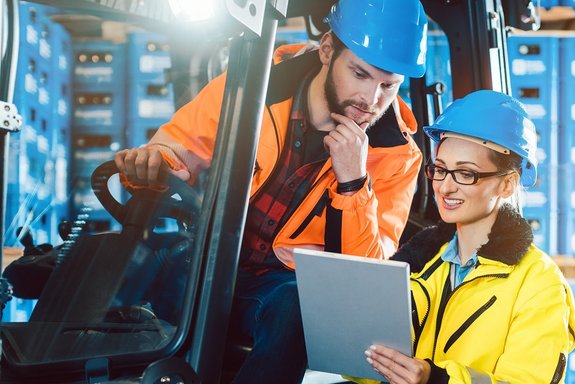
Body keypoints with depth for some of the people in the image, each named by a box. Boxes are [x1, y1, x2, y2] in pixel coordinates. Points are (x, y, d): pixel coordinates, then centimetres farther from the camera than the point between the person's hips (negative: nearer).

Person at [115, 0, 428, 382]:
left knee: (296, 308, -35)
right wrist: (150, 163, -23)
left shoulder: (397, 154, -10)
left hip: (285, 284, -1)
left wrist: (353, 183, -28)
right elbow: (178, 143, 1)